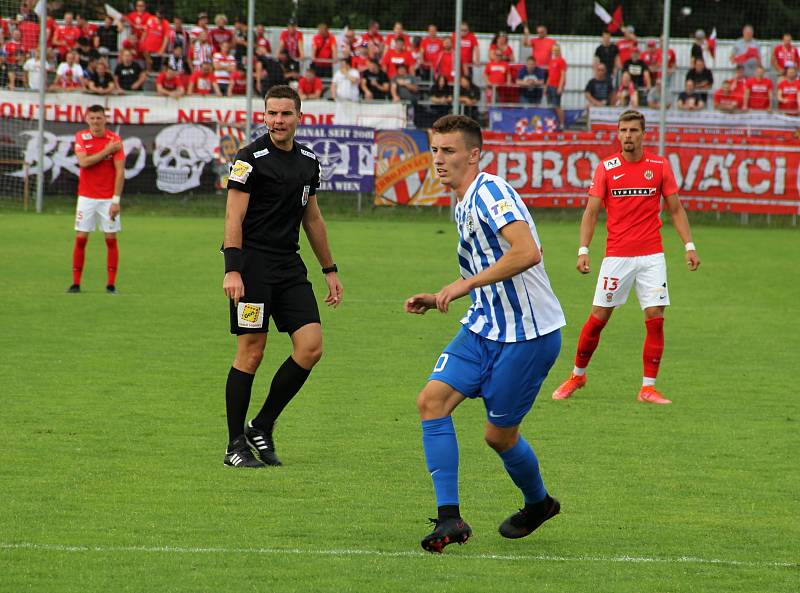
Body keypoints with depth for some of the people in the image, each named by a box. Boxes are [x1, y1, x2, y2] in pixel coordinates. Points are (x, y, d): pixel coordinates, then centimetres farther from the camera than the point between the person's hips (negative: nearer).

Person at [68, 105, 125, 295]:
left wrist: (116, 200, -13)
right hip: (86, 197, 1)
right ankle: (76, 283, 5)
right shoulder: (81, 137, 2)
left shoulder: (114, 140, -5)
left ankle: (111, 284, 4)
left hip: (108, 198, -1)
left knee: (111, 239, -2)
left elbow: (120, 171, -8)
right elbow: (83, 162, -14)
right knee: (80, 239, -1)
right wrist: (106, 151, -16)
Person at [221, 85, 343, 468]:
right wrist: (232, 270, -20)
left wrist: (329, 270, 23)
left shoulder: (308, 160, 13)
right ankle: (236, 446, 4)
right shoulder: (251, 158, -8)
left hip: (289, 265, 6)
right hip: (253, 263, -6)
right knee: (251, 353, -5)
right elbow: (234, 217, -11)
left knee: (311, 346, -4)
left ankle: (262, 427, 9)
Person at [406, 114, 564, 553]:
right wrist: (438, 299, 14)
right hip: (483, 327, 9)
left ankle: (539, 503, 32)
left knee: (499, 435, 2)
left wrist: (465, 285, -27)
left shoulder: (489, 191, -17)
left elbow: (527, 252, -31)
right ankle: (449, 517, -9)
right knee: (432, 399, -9)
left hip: (527, 335, -9)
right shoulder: (463, 204, 13)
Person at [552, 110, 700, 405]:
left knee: (655, 318, -6)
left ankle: (648, 387, 0)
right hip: (616, 256, -1)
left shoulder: (660, 165, 3)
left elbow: (676, 209, 9)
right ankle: (577, 375, 20)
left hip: (651, 256, 1)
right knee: (598, 317, 1)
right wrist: (583, 250, -7)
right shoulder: (606, 168, 1)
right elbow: (591, 211, 2)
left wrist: (689, 246, 1)